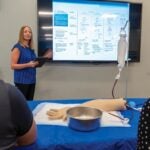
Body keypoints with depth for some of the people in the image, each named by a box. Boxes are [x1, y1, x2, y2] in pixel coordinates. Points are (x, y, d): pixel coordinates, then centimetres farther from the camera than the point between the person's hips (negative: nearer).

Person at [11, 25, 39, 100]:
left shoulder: (31, 49, 12)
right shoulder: (17, 47, -8)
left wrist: (37, 63, 5)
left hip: (32, 80, 7)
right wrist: (28, 65, -23)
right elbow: (13, 65, -13)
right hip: (22, 81, -7)